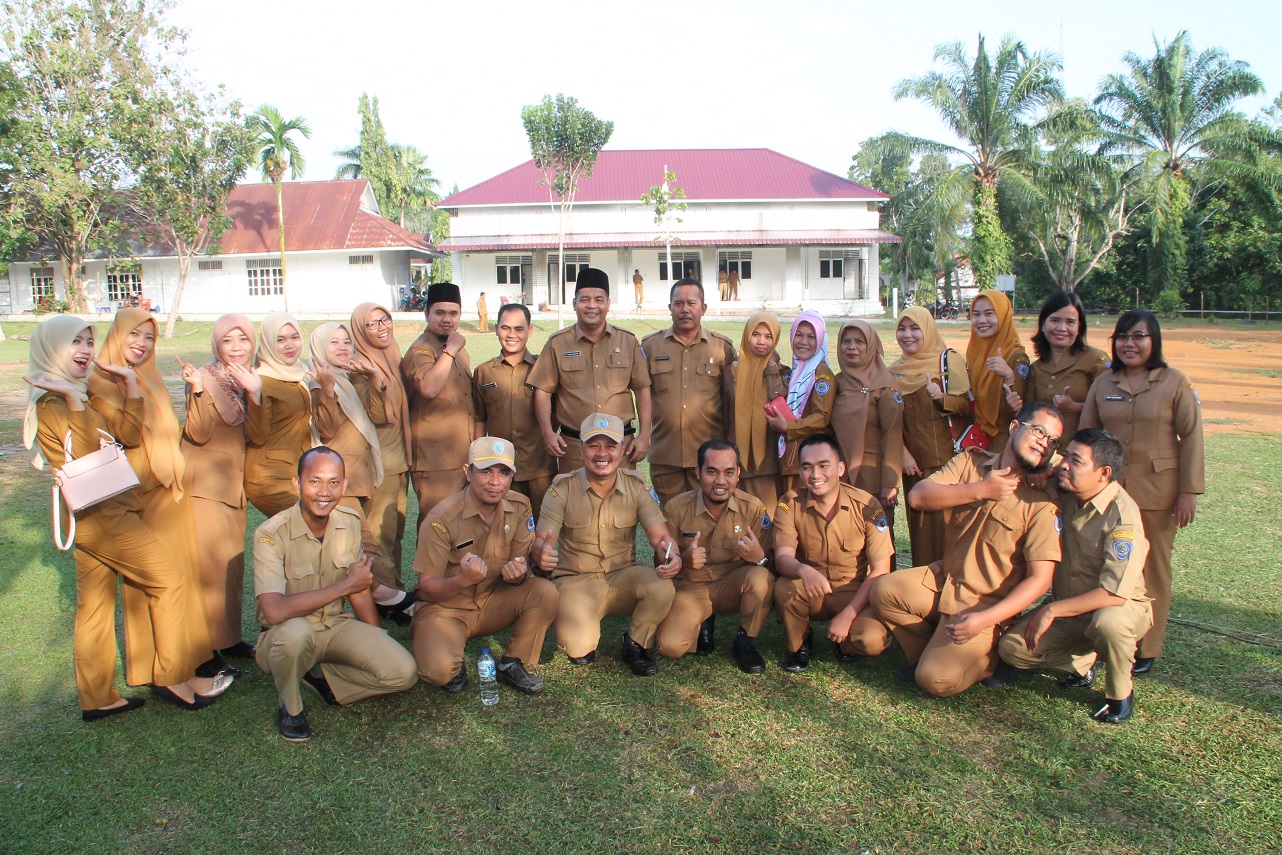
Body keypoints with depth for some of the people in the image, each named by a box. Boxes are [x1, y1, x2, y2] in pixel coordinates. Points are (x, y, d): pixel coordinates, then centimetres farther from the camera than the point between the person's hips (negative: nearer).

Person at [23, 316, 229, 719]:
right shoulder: (52, 403, -15)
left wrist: (130, 382, 6)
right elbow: (87, 454, -27)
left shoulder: (82, 395, 14)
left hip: (96, 514, 9)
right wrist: (73, 401, -31)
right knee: (170, 581, -4)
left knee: (95, 604, 12)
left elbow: (129, 434, 10)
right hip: (100, 514, -9)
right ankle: (174, 678, 4)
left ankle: (97, 698, 20)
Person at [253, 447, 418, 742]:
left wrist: (380, 648, 1)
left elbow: (360, 593, 4)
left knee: (404, 672, -17)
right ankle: (290, 707, -9)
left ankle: (320, 676, 5)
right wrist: (345, 585, -26)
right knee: (296, 631, -40)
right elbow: (275, 611, -33)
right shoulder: (271, 534, -21)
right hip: (285, 636, -4)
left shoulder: (350, 522, -4)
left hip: (337, 627, 4)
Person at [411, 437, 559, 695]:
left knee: (546, 592, -23)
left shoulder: (519, 506, -7)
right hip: (446, 607, -4)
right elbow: (426, 588, -17)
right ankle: (455, 666, 7)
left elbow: (523, 560, -2)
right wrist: (463, 579, -39)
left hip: (494, 601, 4)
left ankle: (512, 664, -3)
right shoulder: (442, 519, -20)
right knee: (439, 670, -31)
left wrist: (519, 574, -29)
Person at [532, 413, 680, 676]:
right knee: (579, 649, -27)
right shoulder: (563, 487, -8)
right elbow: (541, 540, -13)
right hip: (576, 581, -2)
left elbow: (661, 537, -9)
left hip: (622, 577, 2)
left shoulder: (636, 486, -4)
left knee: (662, 586, -30)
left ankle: (634, 645, 1)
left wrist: (672, 556, -34)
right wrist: (542, 553, -40)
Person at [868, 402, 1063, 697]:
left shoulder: (1041, 504, -13)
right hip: (942, 580, 5)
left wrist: (985, 619, -26)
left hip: (987, 604, -5)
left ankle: (986, 657, 14)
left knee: (936, 680, -19)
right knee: (884, 591, -20)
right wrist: (980, 490, -20)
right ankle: (932, 653, 5)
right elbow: (918, 496, -12)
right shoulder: (971, 462, 0)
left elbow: (1039, 578, -16)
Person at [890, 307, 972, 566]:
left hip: (948, 458, -3)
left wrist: (942, 397, -24)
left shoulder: (950, 360, -1)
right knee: (920, 522, 5)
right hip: (914, 462, 4)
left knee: (947, 518, -5)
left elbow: (967, 405, -6)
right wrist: (903, 453, -4)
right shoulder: (895, 371, 10)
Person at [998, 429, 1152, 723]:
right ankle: (1086, 661, 12)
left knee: (1107, 622, -39)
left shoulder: (1123, 516, -24)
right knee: (1012, 647, -14)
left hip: (1120, 607, -5)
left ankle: (1120, 694, -9)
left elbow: (1115, 593, -29)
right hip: (1068, 609, 5)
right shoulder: (1064, 495, -6)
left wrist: (1052, 610, -26)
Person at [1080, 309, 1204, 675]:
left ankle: (1146, 648, 18)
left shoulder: (1175, 382, -3)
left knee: (1151, 568, 6)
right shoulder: (1103, 383, 6)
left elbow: (1191, 438, -4)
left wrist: (1189, 491, -8)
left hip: (1157, 490, -3)